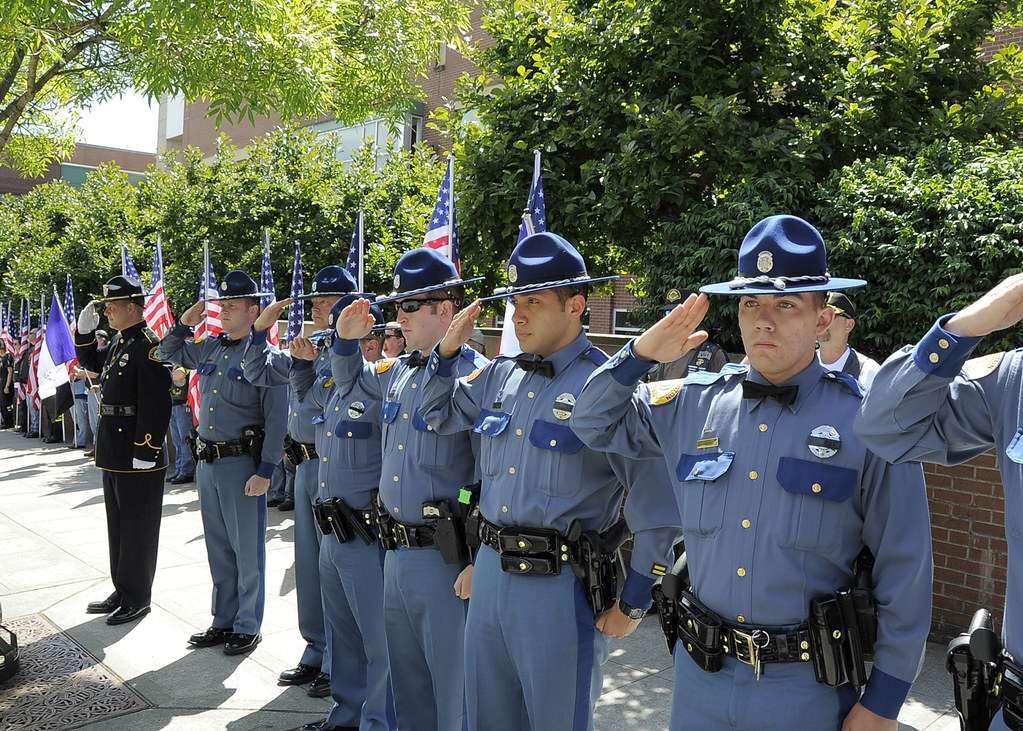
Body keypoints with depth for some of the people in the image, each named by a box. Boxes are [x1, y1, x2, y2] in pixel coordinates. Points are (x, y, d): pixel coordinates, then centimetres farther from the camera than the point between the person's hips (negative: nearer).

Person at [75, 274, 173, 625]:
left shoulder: (149, 346, -17)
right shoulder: (119, 342, 11)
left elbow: (156, 406, -22)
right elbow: (91, 362, 31)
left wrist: (145, 453, -22)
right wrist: (85, 331, 14)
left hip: (138, 458, -10)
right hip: (113, 455, 10)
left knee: (138, 529, 3)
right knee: (118, 527, 18)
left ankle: (138, 599, 15)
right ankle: (122, 591, 31)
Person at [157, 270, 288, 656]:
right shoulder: (210, 348, 8)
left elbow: (276, 419, -14)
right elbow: (168, 352, 25)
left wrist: (264, 472, -17)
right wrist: (185, 323, 6)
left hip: (242, 464, -7)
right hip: (207, 462, 7)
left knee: (247, 551, 4)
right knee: (218, 549, 17)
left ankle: (248, 627, 19)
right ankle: (223, 621, 31)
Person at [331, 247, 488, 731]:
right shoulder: (398, 373, 8)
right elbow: (351, 383, 31)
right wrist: (347, 340, 11)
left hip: (445, 558, -8)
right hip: (396, 551, 8)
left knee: (453, 685, 7)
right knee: (406, 678, 22)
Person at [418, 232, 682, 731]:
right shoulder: (500, 376, 5)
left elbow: (661, 506, -14)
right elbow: (437, 415, 22)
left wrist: (633, 604, -9)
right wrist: (447, 350, 5)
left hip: (560, 587, -6)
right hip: (490, 573, 7)